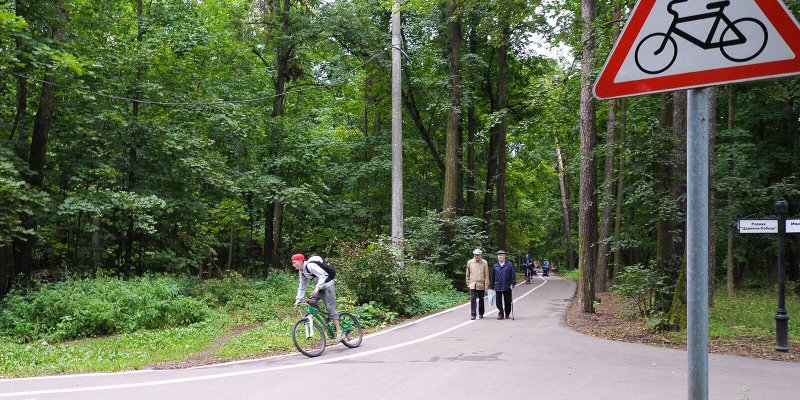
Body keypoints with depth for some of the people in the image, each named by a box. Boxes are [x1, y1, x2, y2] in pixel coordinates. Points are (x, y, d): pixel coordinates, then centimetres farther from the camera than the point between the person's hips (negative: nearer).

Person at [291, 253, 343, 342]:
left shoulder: (310, 266, -22)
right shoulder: (301, 271, 5)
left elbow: (322, 276, -29)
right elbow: (302, 287, 9)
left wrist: (317, 288, -40)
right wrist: (298, 300, 1)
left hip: (328, 284, -9)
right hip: (320, 286, 9)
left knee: (330, 308, -12)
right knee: (311, 302, -8)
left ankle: (339, 333, -12)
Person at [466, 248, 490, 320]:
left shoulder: (484, 263, -1)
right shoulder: (469, 262, 3)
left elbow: (486, 275, 0)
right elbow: (467, 274, 11)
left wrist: (486, 286, -4)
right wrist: (468, 283, 9)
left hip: (481, 285, 0)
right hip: (472, 284, 0)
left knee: (481, 300, 12)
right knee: (473, 299, -8)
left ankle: (481, 314, 26)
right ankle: (473, 315, -7)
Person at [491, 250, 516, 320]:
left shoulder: (509, 264, 0)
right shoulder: (495, 266, 7)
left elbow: (513, 275, 0)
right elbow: (493, 277, 13)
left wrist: (512, 283, -8)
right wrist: (493, 286, 11)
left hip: (507, 287, -2)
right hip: (498, 287, 2)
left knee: (507, 301, 7)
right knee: (499, 302, 1)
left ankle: (507, 314, 22)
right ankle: (501, 314, 11)